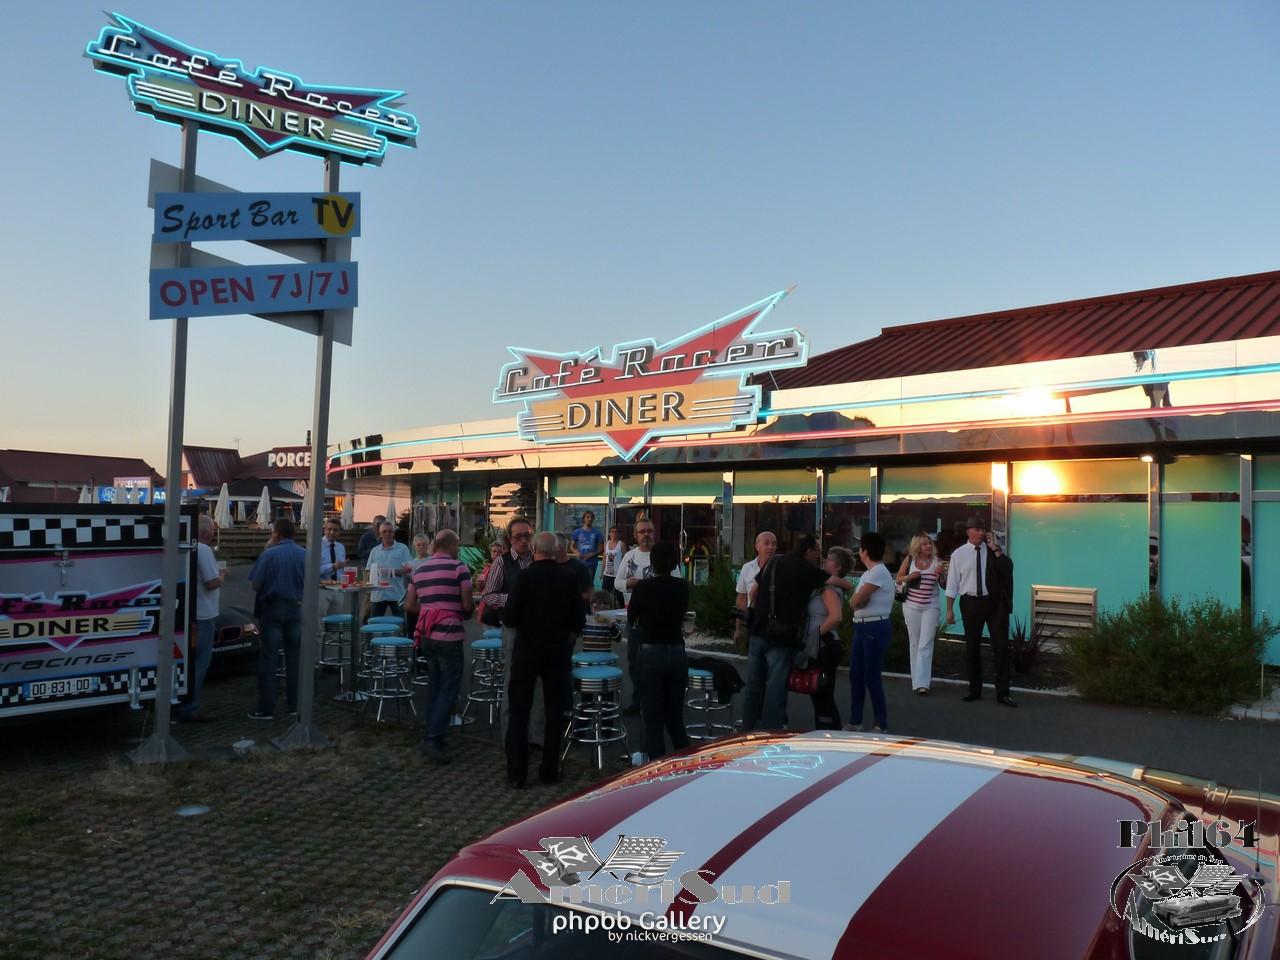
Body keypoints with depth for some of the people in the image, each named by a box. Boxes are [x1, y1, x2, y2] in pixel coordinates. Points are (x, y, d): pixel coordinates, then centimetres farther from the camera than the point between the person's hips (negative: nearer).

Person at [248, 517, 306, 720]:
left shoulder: (269, 555, -11)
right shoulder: (305, 555, 0)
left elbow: (255, 585, -10)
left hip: (273, 607, -4)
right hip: (296, 607, 4)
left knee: (268, 658, 1)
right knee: (294, 657, 11)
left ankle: (266, 708, 2)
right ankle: (295, 704, 15)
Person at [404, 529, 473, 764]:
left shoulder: (420, 569, 11)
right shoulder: (459, 567, -9)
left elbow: (409, 605, 13)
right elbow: (467, 605, -9)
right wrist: (464, 612, 11)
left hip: (426, 635, 7)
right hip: (449, 635, -7)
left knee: (434, 687, 16)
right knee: (449, 689, 0)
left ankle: (429, 736, 20)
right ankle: (433, 738, -6)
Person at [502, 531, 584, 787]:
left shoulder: (525, 576, -13)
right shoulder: (569, 578, -5)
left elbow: (510, 618, -14)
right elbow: (579, 620, -1)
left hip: (527, 649, -2)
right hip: (558, 650, 2)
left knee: (519, 711, 7)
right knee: (554, 712, 12)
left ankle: (516, 773, 8)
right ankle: (549, 771, 16)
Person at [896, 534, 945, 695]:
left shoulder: (936, 561, -1)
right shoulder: (909, 559, 0)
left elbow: (945, 585, 5)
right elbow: (898, 580, 8)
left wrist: (942, 574, -15)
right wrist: (909, 577, -12)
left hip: (930, 606, -1)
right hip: (911, 605, 1)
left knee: (925, 644, -8)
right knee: (914, 643, 8)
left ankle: (922, 683, -10)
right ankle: (916, 680, 18)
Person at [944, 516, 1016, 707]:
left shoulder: (994, 550, 2)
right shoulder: (959, 554, -1)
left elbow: (1008, 570, -13)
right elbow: (952, 582, 0)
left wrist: (997, 551, -20)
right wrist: (949, 609, -2)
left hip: (994, 601, 0)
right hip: (971, 603, 0)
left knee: (1001, 646, 0)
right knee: (972, 648, 9)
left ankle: (1002, 693, 8)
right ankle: (975, 690, 22)